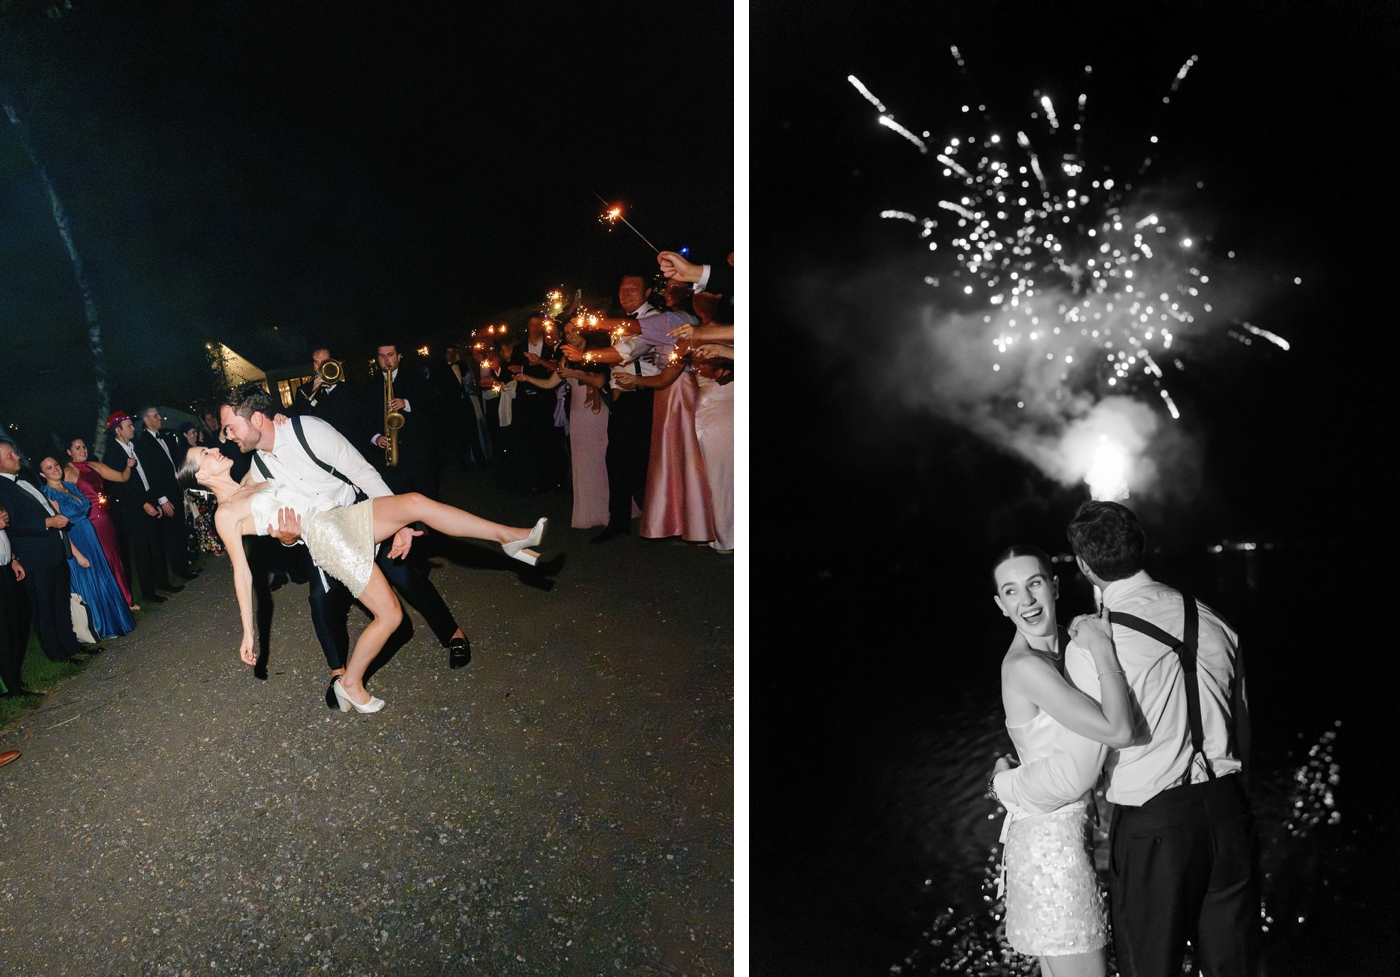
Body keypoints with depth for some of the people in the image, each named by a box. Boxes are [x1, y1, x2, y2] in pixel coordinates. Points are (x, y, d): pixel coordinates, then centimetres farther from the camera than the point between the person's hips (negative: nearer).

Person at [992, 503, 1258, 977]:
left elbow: (1077, 772, -14)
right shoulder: (1211, 622, 3)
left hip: (1152, 826, -5)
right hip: (1227, 811, 5)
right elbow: (1241, 730, 12)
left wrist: (1004, 783, 3)